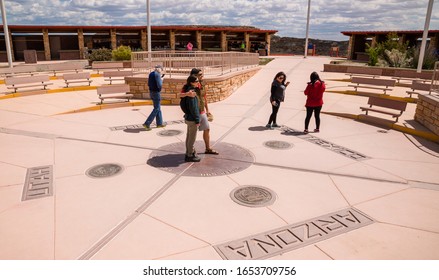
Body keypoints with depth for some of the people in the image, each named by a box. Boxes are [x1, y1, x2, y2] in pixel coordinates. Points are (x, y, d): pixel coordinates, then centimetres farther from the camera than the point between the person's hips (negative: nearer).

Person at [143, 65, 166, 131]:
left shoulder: (151, 74, 10)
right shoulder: (157, 74, -17)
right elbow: (159, 85, -23)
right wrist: (161, 80, -3)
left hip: (151, 92, 9)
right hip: (156, 93, -9)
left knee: (158, 108, 18)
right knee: (156, 109, -2)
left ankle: (159, 123, 25)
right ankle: (147, 123, -5)